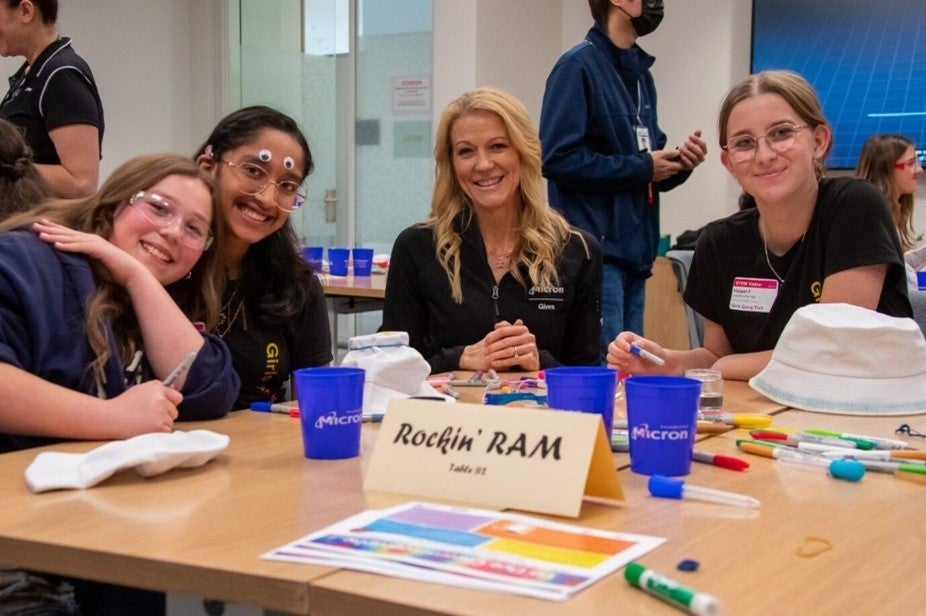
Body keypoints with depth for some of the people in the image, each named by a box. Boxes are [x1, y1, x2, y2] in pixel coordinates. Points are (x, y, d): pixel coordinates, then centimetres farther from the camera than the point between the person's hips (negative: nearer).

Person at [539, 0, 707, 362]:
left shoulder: (641, 74, 16)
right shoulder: (578, 66, -7)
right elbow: (557, 158, -17)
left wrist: (677, 164, 0)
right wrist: (641, 168, -11)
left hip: (635, 250, 8)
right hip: (594, 250, -8)